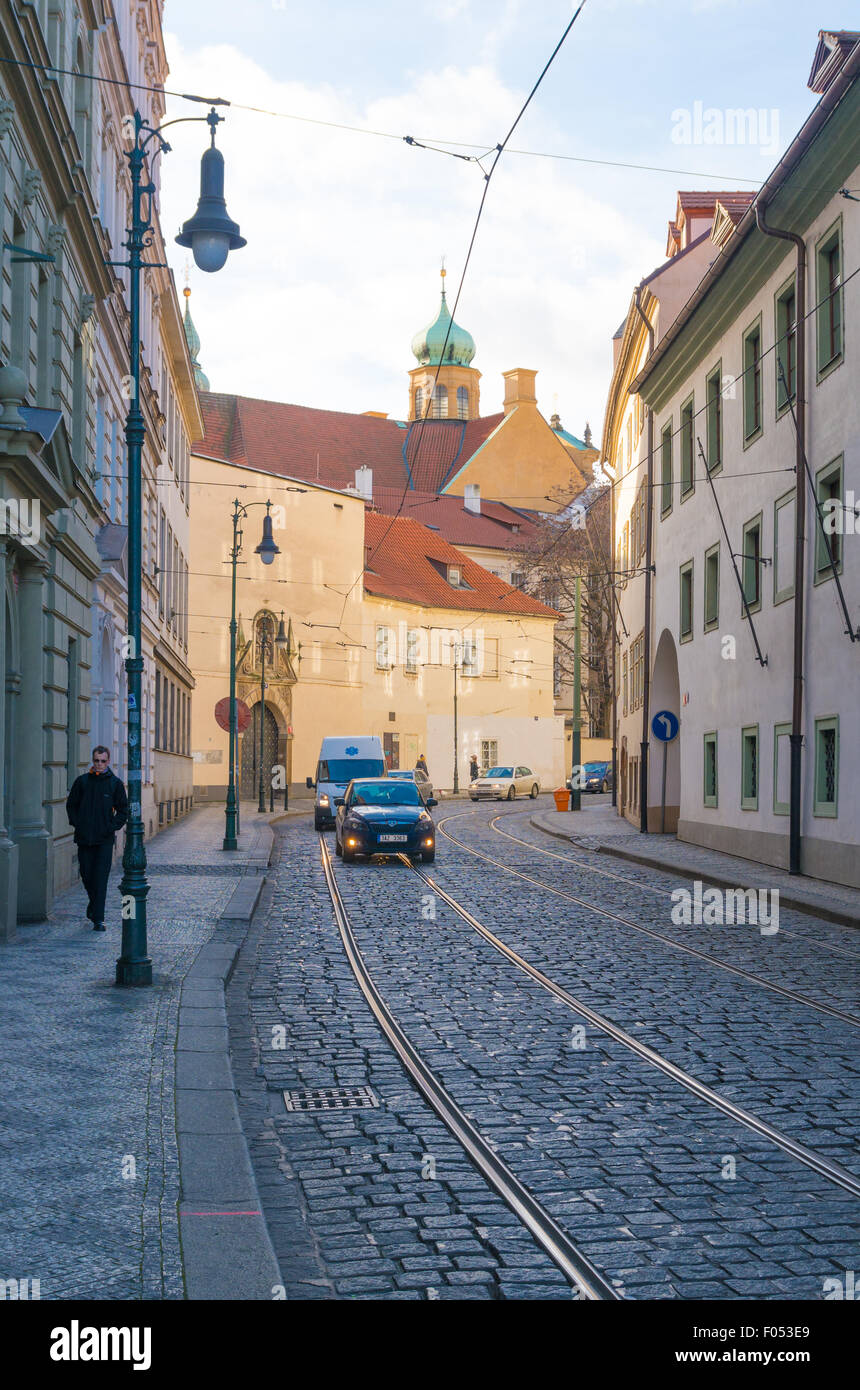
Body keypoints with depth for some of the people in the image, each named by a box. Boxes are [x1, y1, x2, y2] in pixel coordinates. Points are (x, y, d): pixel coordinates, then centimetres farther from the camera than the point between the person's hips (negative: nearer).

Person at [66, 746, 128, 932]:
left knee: (101, 879, -7)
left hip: (105, 839, -2)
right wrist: (77, 823, 1)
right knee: (86, 875, 9)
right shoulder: (82, 781, 4)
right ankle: (94, 903, 37)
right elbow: (71, 804, 13)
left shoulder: (115, 783, 1)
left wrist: (112, 827, -4)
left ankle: (98, 919, -6)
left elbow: (123, 810, 7)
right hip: (84, 838, 2)